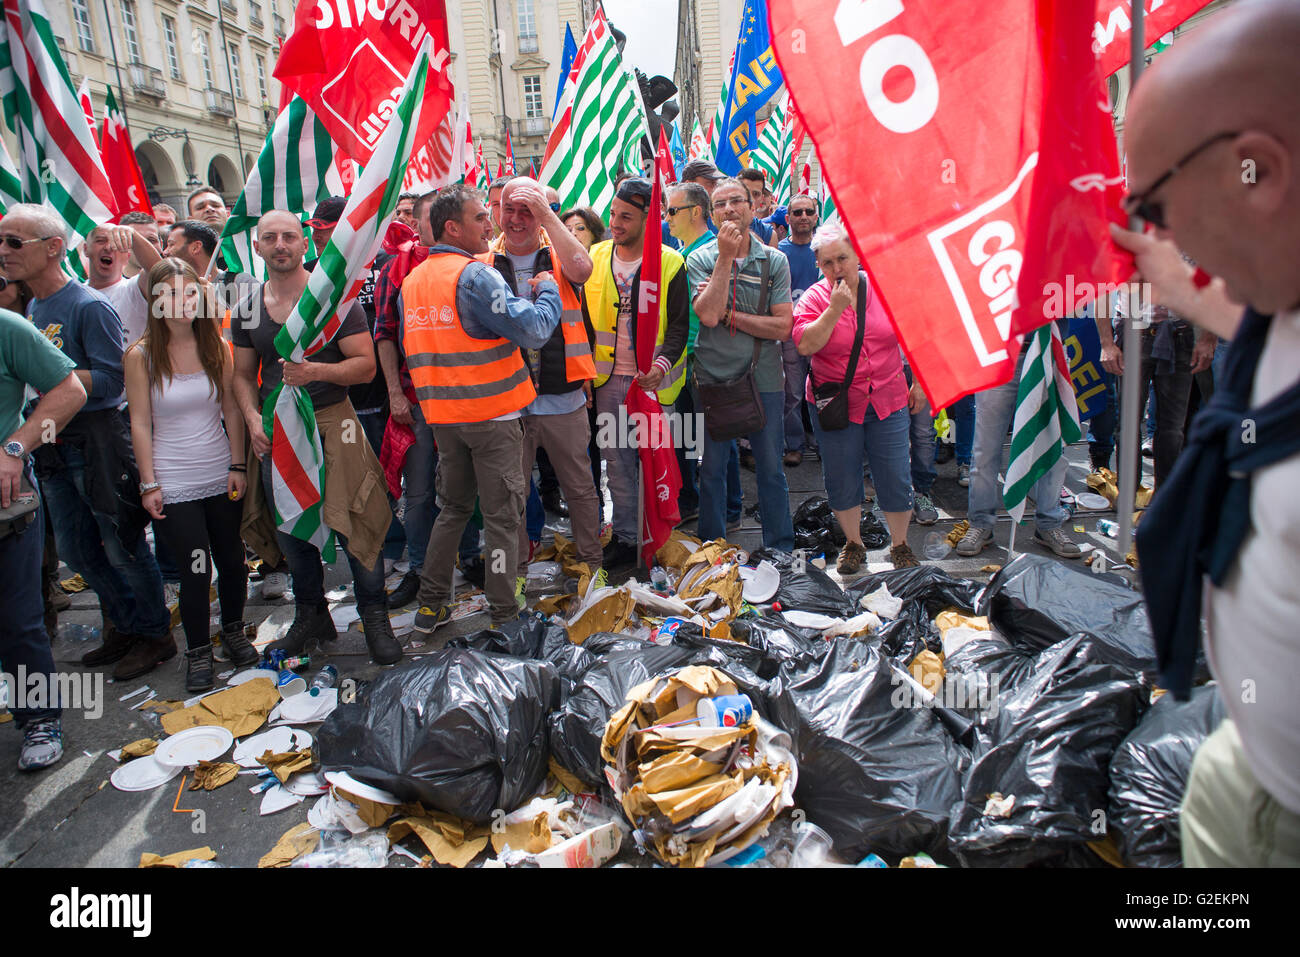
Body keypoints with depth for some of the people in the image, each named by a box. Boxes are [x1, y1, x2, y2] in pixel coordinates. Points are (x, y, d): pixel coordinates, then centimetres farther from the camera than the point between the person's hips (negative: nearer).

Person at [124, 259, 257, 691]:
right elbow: (141, 424, -4)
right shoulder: (141, 355, -5)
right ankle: (198, 650, 18)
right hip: (174, 485, -3)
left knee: (232, 561, 10)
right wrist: (149, 484, -6)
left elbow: (231, 410, 6)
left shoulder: (215, 347, 2)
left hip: (221, 477, 3)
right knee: (196, 570, -2)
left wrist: (238, 465, 1)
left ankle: (233, 631, 34)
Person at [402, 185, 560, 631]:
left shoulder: (411, 282, 9)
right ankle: (504, 613, 10)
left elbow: (412, 352, 17)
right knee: (502, 514, 3)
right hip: (492, 414, -7)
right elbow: (534, 330, -21)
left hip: (442, 415, 7)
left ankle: (430, 606, 24)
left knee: (453, 507, 19)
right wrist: (547, 289, -4)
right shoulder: (475, 275, -16)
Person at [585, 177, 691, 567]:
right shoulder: (596, 258, 5)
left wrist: (663, 362, -24)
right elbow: (586, 319, 11)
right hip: (609, 379, 3)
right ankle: (625, 537, 20)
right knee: (617, 460, 8)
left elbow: (679, 324, -7)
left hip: (653, 379, -3)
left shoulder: (669, 263, -5)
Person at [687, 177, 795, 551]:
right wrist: (726, 256, -18)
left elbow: (783, 327, -8)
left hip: (764, 379, 1)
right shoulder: (700, 259, -2)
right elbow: (707, 315, -19)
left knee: (771, 469, 10)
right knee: (711, 470, 10)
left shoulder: (775, 260, 1)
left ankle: (781, 550, 24)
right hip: (713, 377, 0)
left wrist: (727, 313, -13)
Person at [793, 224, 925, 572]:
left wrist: (919, 381, 10)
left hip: (888, 401, 1)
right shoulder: (814, 298, -3)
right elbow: (804, 344, -18)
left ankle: (900, 545, 25)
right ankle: (853, 544, 30)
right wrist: (835, 309, -21)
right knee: (841, 480, 9)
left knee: (895, 479, 4)